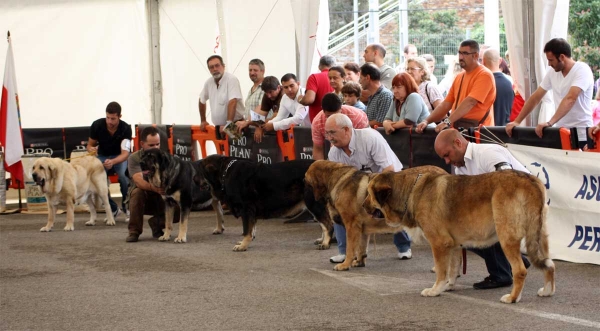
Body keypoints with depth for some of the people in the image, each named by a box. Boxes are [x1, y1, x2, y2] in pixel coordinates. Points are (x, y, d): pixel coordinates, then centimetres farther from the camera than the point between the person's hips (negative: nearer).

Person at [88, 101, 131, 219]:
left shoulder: (125, 128, -24)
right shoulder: (97, 125, -17)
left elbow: (125, 153, -32)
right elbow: (90, 145, -3)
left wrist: (112, 162, -53)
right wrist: (91, 149, -29)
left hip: (120, 156, -2)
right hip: (102, 156, 2)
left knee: (124, 175, -35)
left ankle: (128, 207, -10)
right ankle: (113, 209, -8)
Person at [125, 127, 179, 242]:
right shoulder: (134, 158, -13)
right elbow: (139, 181, -30)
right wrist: (153, 188, -51)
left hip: (161, 198, 2)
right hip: (142, 198, -2)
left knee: (179, 209, -25)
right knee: (138, 192, -36)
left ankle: (156, 223, 5)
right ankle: (134, 231, -21)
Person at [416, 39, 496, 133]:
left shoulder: (484, 75, -7)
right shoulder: (459, 77, 18)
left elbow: (470, 102, -19)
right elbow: (446, 104, 17)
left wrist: (448, 122, -26)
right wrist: (427, 121, 3)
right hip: (457, 129, 6)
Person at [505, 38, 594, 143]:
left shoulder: (582, 70, -14)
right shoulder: (552, 72, 8)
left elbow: (570, 99, -28)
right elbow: (536, 97, 13)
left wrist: (550, 123, -39)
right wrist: (517, 122, 7)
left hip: (580, 135, -6)